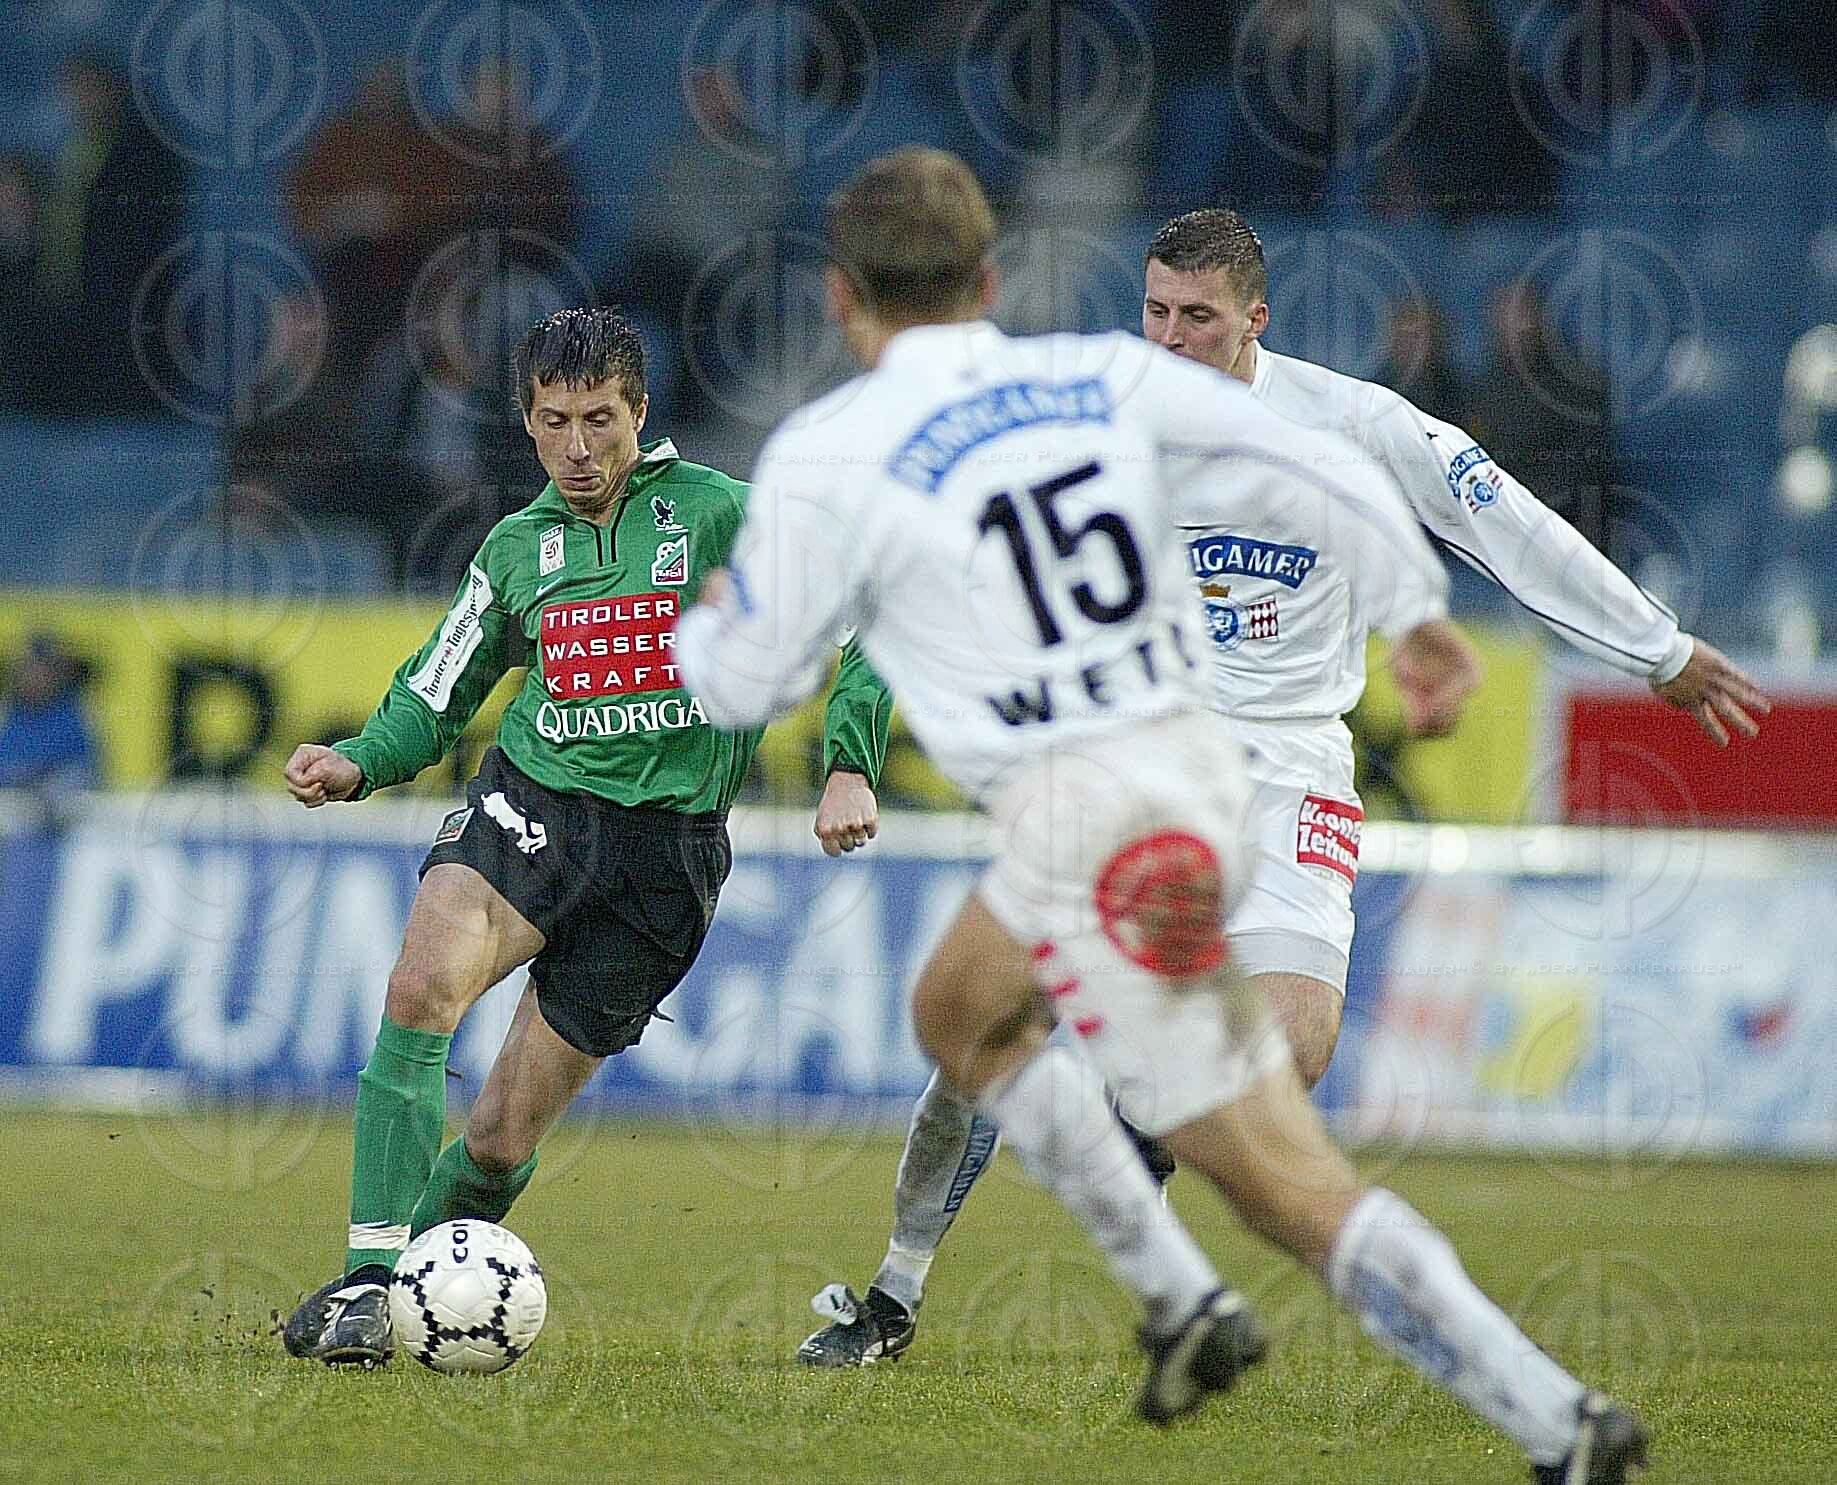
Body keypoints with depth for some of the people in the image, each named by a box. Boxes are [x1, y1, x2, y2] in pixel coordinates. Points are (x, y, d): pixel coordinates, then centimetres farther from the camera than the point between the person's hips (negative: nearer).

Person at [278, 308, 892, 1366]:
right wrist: (358, 766, 1)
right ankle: (368, 1284, -29)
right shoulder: (521, 545, 13)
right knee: (427, 982, -31)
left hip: (667, 837, -2)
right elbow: (436, 695, 21)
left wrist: (851, 766, -13)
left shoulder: (714, 513, 0)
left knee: (502, 1139, -2)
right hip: (532, 801, 2)